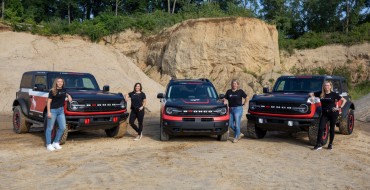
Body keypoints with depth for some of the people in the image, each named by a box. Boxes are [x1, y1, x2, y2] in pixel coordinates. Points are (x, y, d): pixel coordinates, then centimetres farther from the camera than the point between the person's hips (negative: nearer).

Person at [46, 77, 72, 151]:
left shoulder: (63, 90, 8)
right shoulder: (52, 91, -9)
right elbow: (49, 102, -9)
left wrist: (68, 96, 11)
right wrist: (48, 112, -15)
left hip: (61, 110, 6)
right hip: (53, 110, -6)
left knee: (62, 127, 5)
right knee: (50, 128, 3)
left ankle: (56, 142, 20)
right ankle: (48, 144, 11)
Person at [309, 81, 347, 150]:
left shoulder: (334, 94, -3)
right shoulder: (320, 93, 3)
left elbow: (344, 100, 1)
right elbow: (311, 93, 14)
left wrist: (340, 107, -8)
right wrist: (312, 97, -6)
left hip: (333, 113, -2)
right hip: (324, 113, 2)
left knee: (332, 129, 5)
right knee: (321, 128, -8)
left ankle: (330, 144, 18)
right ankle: (319, 144, -5)